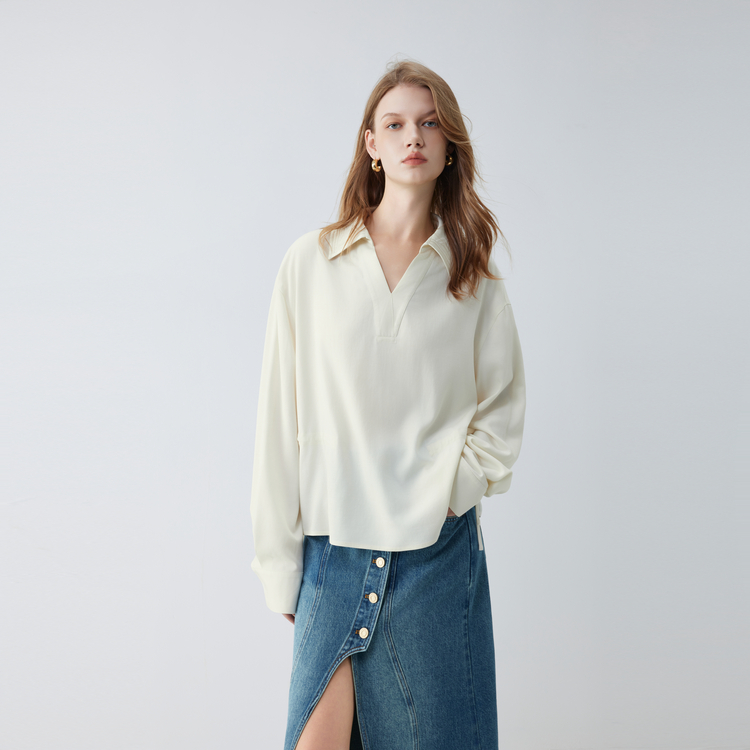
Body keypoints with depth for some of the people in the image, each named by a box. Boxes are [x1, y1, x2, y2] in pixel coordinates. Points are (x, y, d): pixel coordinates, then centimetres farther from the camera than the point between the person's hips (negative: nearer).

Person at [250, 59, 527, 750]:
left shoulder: (476, 278, 5)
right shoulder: (312, 261, 2)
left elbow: (502, 414, 11)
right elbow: (281, 421, 2)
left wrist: (442, 495, -5)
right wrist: (281, 565, 1)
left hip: (439, 552, 1)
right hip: (333, 545, -1)